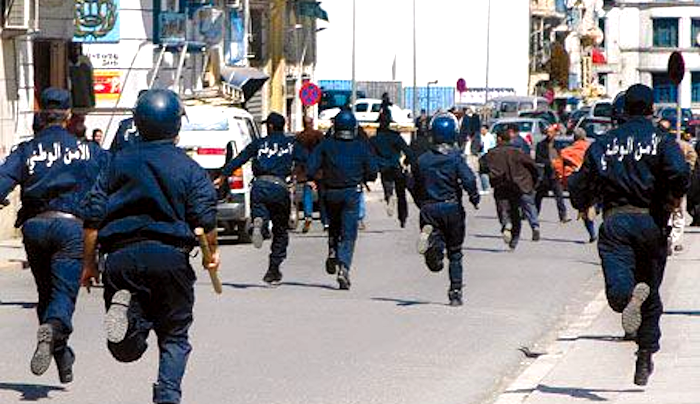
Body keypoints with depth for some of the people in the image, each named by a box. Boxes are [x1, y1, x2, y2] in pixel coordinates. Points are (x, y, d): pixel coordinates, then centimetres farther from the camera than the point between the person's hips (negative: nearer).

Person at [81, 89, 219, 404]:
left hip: (122, 255, 1)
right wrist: (211, 253, 15)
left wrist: (89, 263, 15)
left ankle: (125, 307, -28)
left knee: (127, 349, 2)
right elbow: (205, 218, -4)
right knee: (174, 336, 13)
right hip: (169, 255, -1)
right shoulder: (189, 168, 4)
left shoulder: (119, 164, 10)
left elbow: (93, 217, 7)